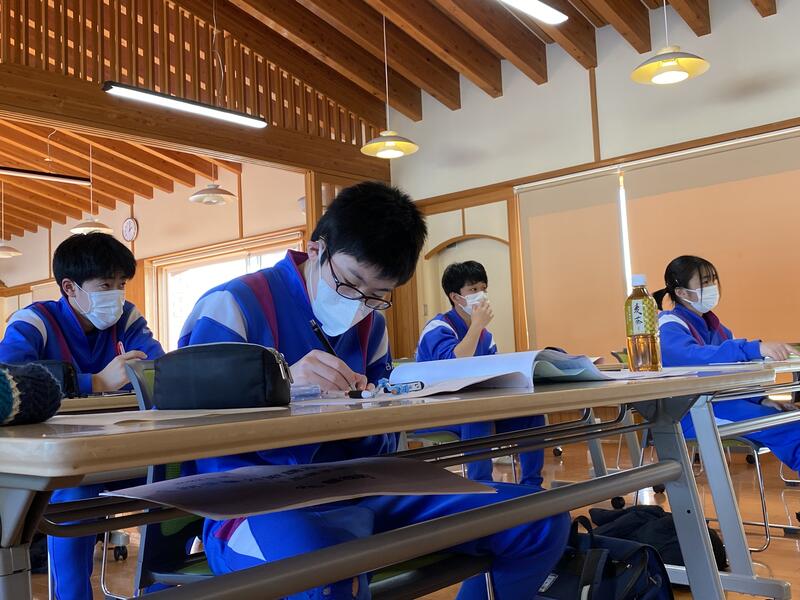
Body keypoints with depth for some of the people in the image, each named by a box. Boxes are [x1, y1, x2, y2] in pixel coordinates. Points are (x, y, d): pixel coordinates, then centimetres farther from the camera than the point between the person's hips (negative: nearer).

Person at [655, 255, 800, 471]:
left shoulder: (712, 326, 15)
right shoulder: (669, 326, -10)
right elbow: (692, 356, -33)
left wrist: (761, 400, -3)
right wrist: (756, 348, -40)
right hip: (688, 414, -8)